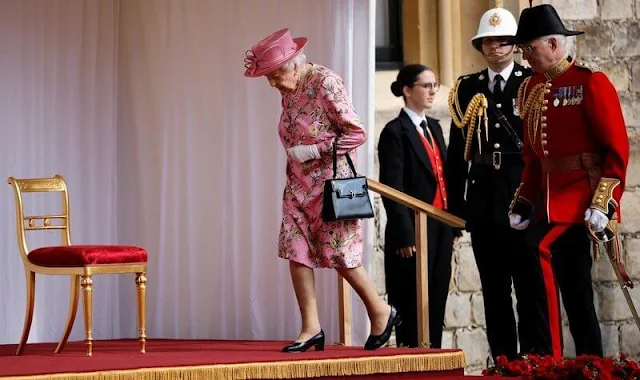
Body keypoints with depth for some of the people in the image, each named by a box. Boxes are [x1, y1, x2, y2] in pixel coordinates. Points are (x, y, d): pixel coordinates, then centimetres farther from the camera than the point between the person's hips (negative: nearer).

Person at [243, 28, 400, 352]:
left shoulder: (327, 84, -16)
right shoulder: (289, 90, 6)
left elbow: (357, 134, -17)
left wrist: (313, 151, -19)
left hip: (330, 182, -7)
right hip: (299, 185, 7)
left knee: (339, 254, -3)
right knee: (296, 253, -1)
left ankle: (381, 313, 16)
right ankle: (311, 328, 3)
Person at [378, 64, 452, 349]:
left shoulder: (434, 128, 15)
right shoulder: (395, 132, -8)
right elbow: (392, 189, -12)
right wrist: (405, 237, -17)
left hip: (441, 229, 7)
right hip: (415, 230, -7)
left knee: (437, 302, 7)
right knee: (413, 306, -3)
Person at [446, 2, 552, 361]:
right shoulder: (466, 89, 11)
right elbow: (456, 152, 10)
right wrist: (455, 207, 5)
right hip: (484, 206, 3)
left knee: (531, 285, -2)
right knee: (494, 291, 8)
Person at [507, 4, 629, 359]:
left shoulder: (591, 83, -9)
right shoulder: (531, 89, 12)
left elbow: (617, 148, -12)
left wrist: (603, 203, -19)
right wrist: (523, 204, 9)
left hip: (581, 199, -7)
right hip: (551, 199, 7)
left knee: (537, 253, -22)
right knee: (574, 290, 9)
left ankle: (551, 358, -15)